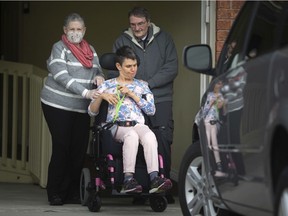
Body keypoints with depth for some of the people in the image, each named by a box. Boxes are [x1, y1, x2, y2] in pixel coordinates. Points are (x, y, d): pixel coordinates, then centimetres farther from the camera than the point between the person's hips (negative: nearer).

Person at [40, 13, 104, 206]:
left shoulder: (90, 50, 13)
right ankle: (55, 194, 1)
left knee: (79, 149, 0)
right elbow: (62, 76, -16)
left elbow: (98, 70, 17)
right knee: (61, 148, -6)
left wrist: (99, 77, -9)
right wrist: (85, 92, -27)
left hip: (82, 108, 5)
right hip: (58, 105, -5)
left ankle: (72, 193, 7)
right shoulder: (59, 48, -5)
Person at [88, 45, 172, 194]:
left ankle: (155, 179, -49)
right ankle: (128, 179, -46)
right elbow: (92, 112, 14)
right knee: (131, 135, -39)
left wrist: (132, 94, 2)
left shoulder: (141, 85, 24)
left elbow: (151, 110, 10)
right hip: (116, 126, -2)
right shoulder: (108, 85, 19)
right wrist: (101, 96, -4)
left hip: (138, 124, 2)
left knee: (149, 136, -36)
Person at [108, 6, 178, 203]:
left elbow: (171, 68, 0)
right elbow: (114, 71, 9)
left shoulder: (164, 39, 7)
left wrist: (148, 83, -9)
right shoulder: (122, 42, 9)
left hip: (160, 100, -1)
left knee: (163, 141, -10)